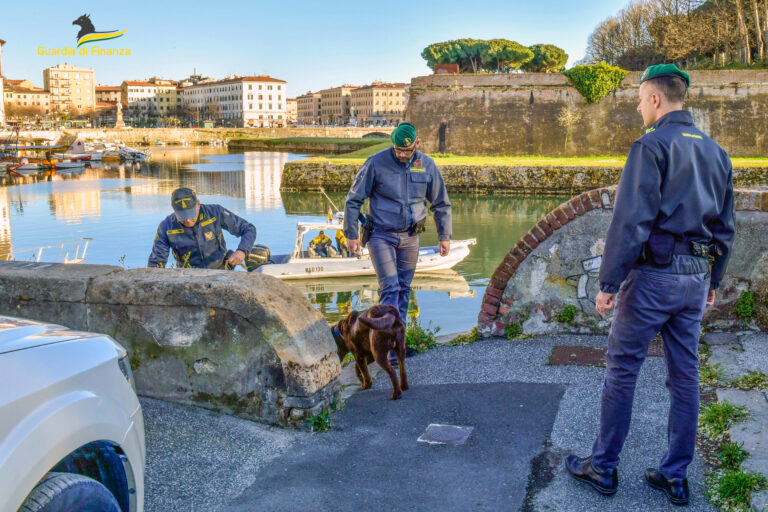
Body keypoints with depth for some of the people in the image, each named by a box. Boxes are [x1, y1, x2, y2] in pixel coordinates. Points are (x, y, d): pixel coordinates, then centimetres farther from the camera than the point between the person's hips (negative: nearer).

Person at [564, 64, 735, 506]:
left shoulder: (653, 146, -11)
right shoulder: (715, 152, 13)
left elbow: (631, 221, -18)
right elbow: (725, 228, 16)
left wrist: (609, 282, -14)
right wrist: (713, 281, 23)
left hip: (653, 275, -7)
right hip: (695, 279, 7)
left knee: (622, 371, 3)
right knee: (685, 375, 12)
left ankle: (603, 467, 14)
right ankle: (675, 477, 21)